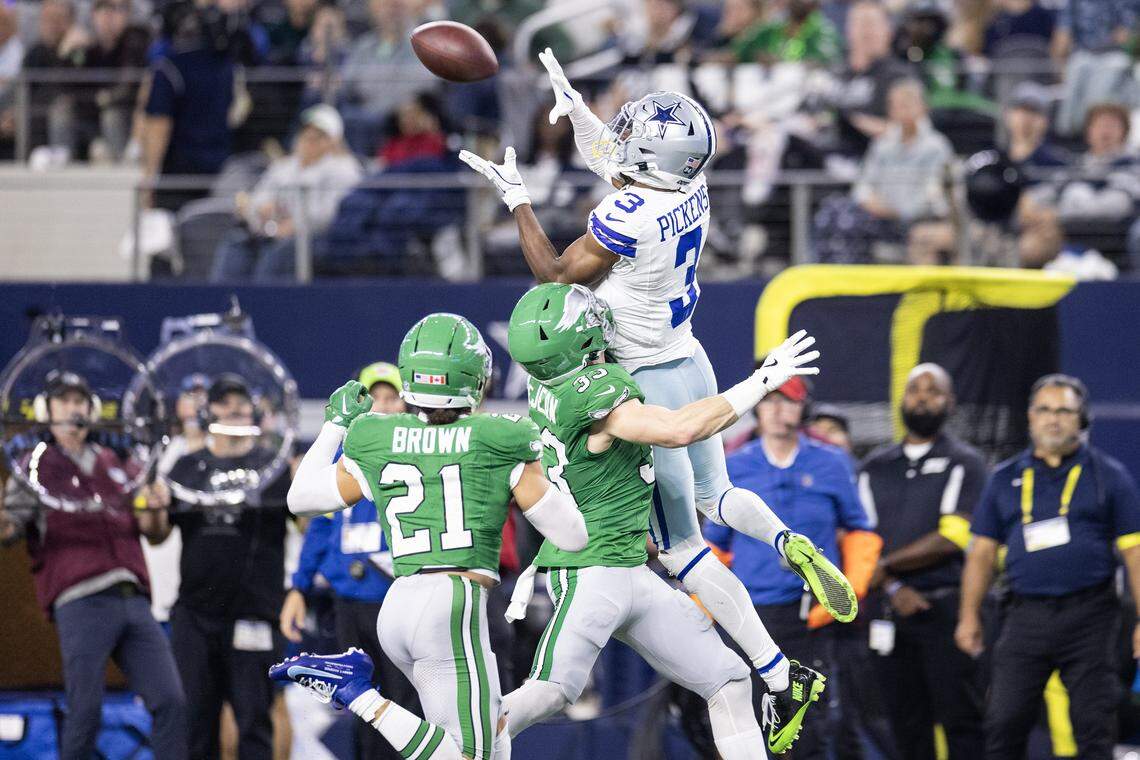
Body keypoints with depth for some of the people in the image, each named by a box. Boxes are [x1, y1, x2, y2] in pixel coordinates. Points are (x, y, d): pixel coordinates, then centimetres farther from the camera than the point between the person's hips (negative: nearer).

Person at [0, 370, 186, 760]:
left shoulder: (116, 465, 21)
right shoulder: (37, 467, 9)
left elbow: (148, 529, 22)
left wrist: (154, 508, -1)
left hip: (132, 599, 4)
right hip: (80, 602, -4)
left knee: (171, 702, -5)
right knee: (85, 712, -9)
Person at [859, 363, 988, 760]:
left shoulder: (964, 463, 2)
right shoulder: (875, 467, 15)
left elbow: (953, 537, -9)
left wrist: (886, 565, -10)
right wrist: (893, 587, -9)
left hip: (945, 607, -4)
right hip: (890, 609, 4)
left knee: (960, 719, -8)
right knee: (907, 723, 5)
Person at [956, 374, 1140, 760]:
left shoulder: (1108, 476, 5)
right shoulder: (1006, 479, 12)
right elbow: (982, 551, 14)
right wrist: (969, 616, 6)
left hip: (1088, 616, -2)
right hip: (1026, 618, 2)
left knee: (1093, 728, -2)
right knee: (1003, 724, -2)